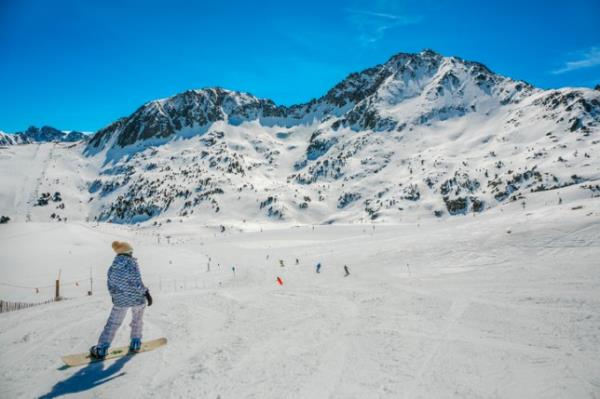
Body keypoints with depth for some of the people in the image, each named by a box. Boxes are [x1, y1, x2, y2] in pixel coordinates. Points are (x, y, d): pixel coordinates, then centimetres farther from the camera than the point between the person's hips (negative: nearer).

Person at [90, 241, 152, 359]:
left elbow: (111, 286, 12)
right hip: (137, 299, -3)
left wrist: (115, 298, 26)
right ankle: (135, 344, 25)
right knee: (137, 321, 19)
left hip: (120, 301, 3)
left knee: (112, 324, 13)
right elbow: (137, 282, -18)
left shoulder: (112, 267, 4)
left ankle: (101, 349, 11)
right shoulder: (132, 263, -13)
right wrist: (146, 293, -11)